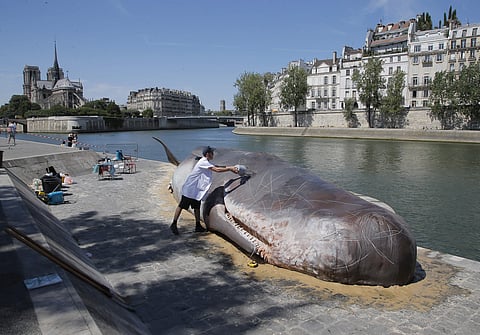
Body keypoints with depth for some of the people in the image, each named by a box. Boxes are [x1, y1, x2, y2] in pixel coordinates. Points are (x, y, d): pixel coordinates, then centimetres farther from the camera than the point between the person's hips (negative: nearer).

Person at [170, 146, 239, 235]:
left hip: (197, 190, 10)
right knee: (181, 206, -2)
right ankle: (174, 224, 3)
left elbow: (217, 167, 16)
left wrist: (230, 167, 7)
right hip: (190, 188, -10)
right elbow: (216, 170, -25)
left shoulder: (206, 163, 13)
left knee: (197, 208, 12)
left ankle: (198, 226, 19)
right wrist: (229, 169, -20)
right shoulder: (203, 162, -19)